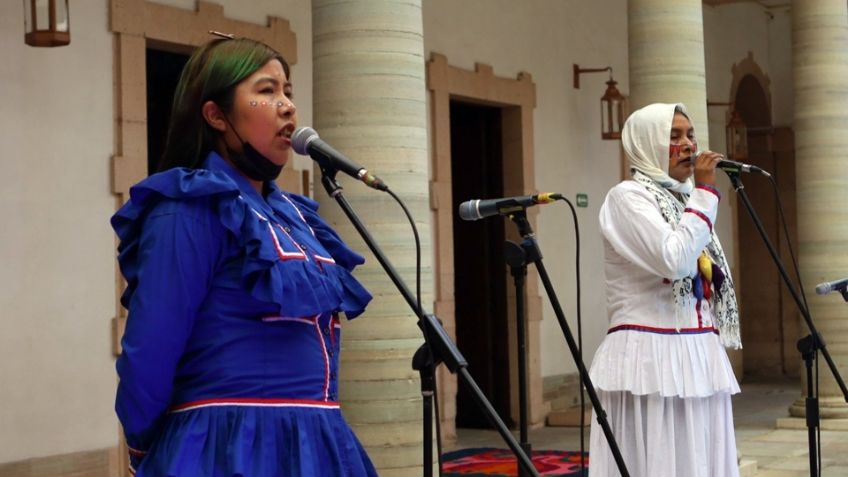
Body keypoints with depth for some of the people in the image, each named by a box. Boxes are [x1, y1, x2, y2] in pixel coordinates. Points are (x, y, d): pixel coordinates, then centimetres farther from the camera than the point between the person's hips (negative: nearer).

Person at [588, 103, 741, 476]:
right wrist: (705, 192, -13)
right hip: (652, 358, -8)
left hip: (699, 358, 8)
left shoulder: (685, 200, 18)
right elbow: (674, 261, -21)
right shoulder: (627, 197, -6)